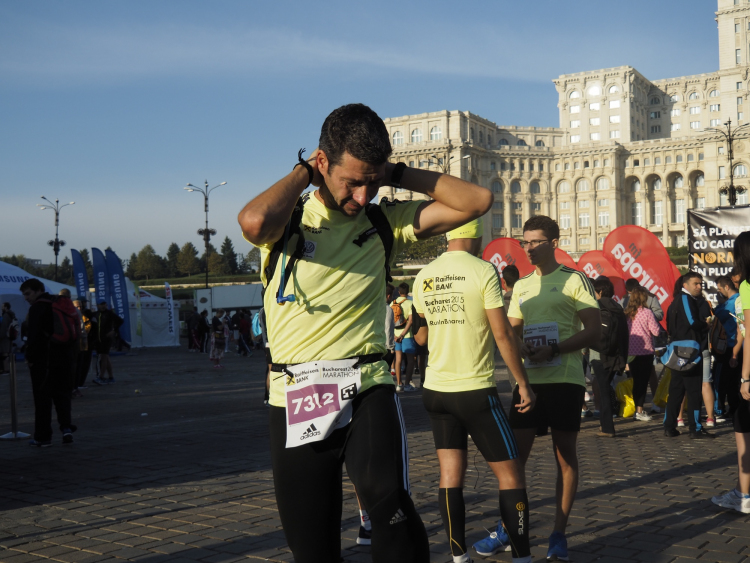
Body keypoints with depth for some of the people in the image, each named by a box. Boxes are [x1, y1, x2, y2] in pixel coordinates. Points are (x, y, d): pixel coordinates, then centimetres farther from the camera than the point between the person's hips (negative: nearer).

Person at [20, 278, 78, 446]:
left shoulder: (38, 307, -10)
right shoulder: (61, 304, 15)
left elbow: (33, 335, -18)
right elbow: (73, 332, 16)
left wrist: (30, 357, -10)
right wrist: (71, 354, 15)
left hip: (44, 358, -7)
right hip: (65, 355, 7)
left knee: (42, 396, 1)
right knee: (62, 393, 15)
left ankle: (43, 437, 4)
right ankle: (66, 427, -1)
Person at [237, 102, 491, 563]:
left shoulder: (386, 223, 7)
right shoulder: (286, 219, 1)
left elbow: (477, 200, 2)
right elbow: (254, 222, -25)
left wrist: (396, 174, 1)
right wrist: (304, 172, -8)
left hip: (368, 391, 0)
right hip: (296, 398, 0)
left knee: (391, 506, -27)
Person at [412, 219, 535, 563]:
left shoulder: (424, 277, 5)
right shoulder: (483, 271, -9)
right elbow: (502, 334, -11)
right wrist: (523, 383, -4)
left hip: (436, 389, 5)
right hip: (476, 390, -5)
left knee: (451, 472, 9)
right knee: (509, 473, 4)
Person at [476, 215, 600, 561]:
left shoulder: (574, 280, -1)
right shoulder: (521, 286, 15)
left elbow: (594, 332, -6)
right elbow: (511, 332, 19)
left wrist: (553, 350, -18)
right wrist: (518, 348, -5)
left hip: (564, 379, -4)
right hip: (528, 380, 4)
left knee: (565, 456, 4)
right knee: (515, 454, 1)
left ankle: (559, 535, 12)